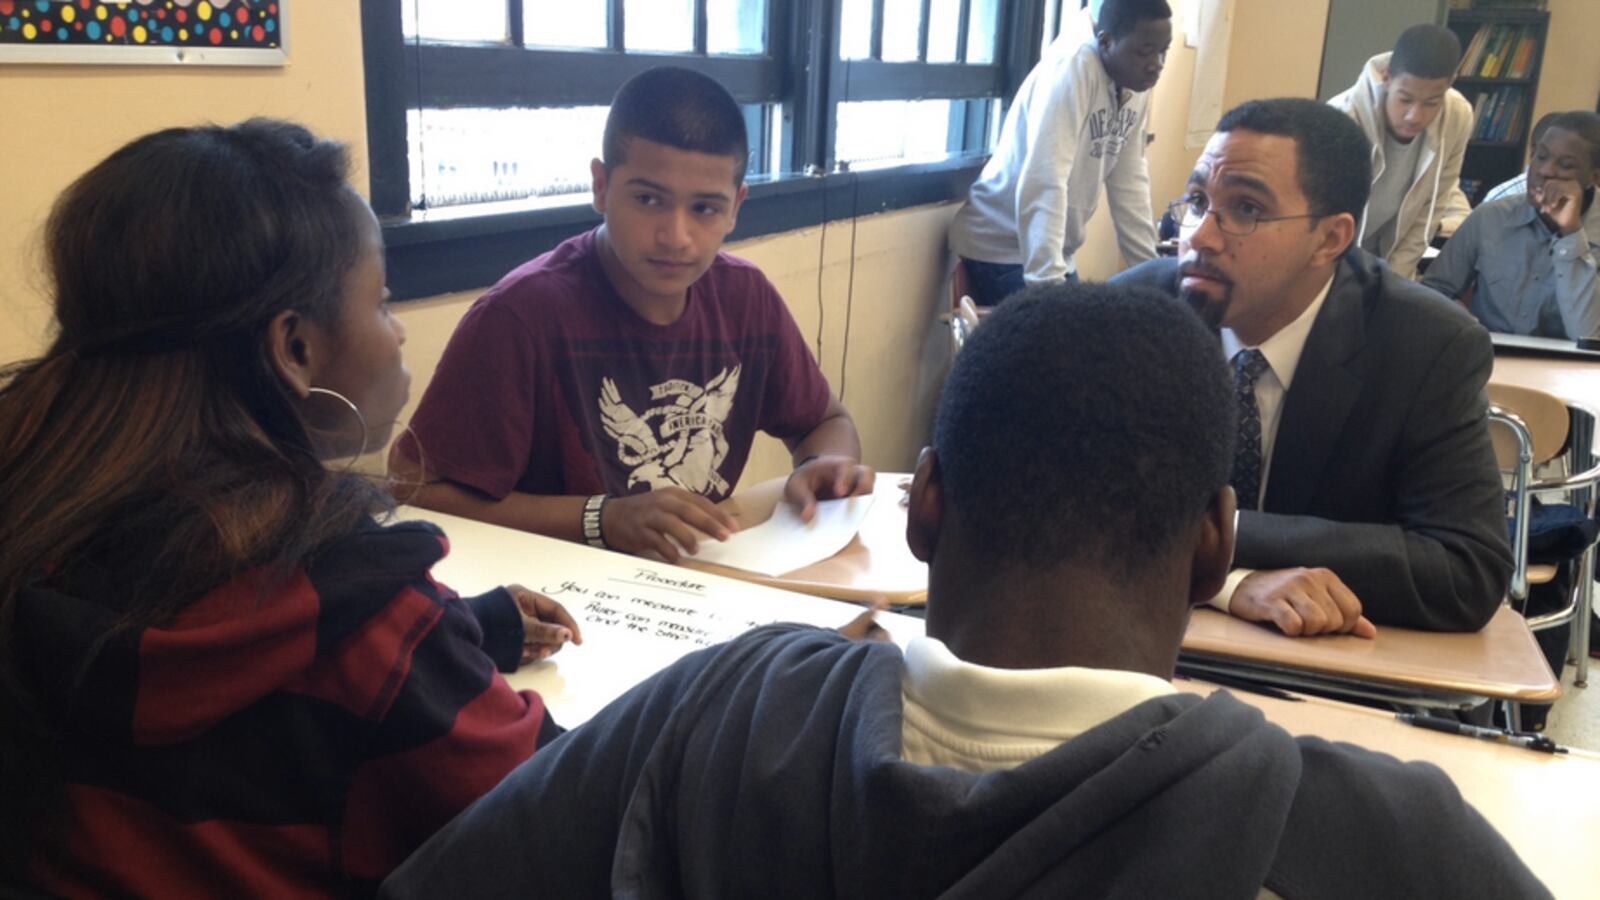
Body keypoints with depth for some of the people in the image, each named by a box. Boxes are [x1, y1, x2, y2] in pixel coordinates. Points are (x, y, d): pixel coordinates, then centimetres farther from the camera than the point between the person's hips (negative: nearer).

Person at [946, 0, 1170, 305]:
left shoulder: (1137, 89, 1)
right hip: (1001, 246, -8)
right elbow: (1044, 184, -30)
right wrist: (1049, 284, -37)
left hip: (1055, 252, 8)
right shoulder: (1072, 68, -22)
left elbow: (1129, 183, 8)